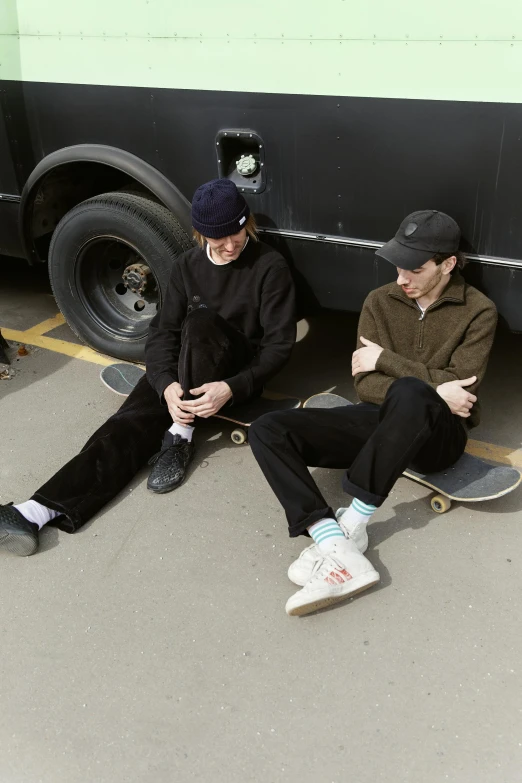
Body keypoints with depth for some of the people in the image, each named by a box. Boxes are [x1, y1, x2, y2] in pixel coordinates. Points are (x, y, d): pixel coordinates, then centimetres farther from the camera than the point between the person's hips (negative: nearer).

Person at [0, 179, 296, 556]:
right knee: (130, 422, -24)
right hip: (186, 367, 3)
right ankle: (40, 510, -40)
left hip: (241, 370, -3)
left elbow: (280, 344, -13)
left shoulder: (271, 267, -9)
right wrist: (167, 385, -24)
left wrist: (231, 388, -29)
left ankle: (181, 438, -27)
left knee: (200, 317, -34)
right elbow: (163, 332, -3)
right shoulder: (188, 265, 4)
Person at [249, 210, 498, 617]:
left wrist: (386, 360, -13)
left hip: (438, 435, -4)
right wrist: (433, 391, -18)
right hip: (382, 420, 4)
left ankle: (352, 523, -26)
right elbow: (365, 385, -4)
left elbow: (460, 392, -15)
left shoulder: (478, 311, -4)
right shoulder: (381, 301, 4)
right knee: (268, 430, -17)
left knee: (408, 395, -41)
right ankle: (340, 553, -35)